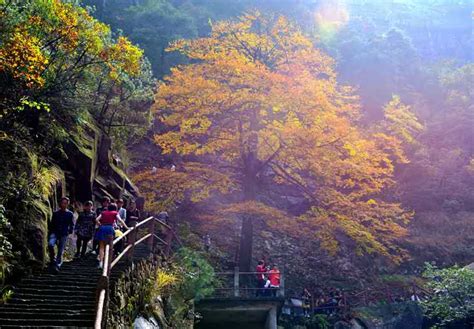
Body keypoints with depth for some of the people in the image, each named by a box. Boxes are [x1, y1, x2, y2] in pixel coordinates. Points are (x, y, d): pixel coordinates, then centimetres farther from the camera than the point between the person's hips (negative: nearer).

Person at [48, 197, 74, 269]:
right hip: (55, 233, 1)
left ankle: (57, 265, 13)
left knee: (60, 251, 1)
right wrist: (50, 233, 5)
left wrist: (69, 232, -2)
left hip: (64, 235, -1)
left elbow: (72, 225, 10)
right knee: (50, 244, -26)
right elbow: (52, 224, 12)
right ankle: (53, 259, -7)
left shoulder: (70, 214, 4)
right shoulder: (56, 213, 7)